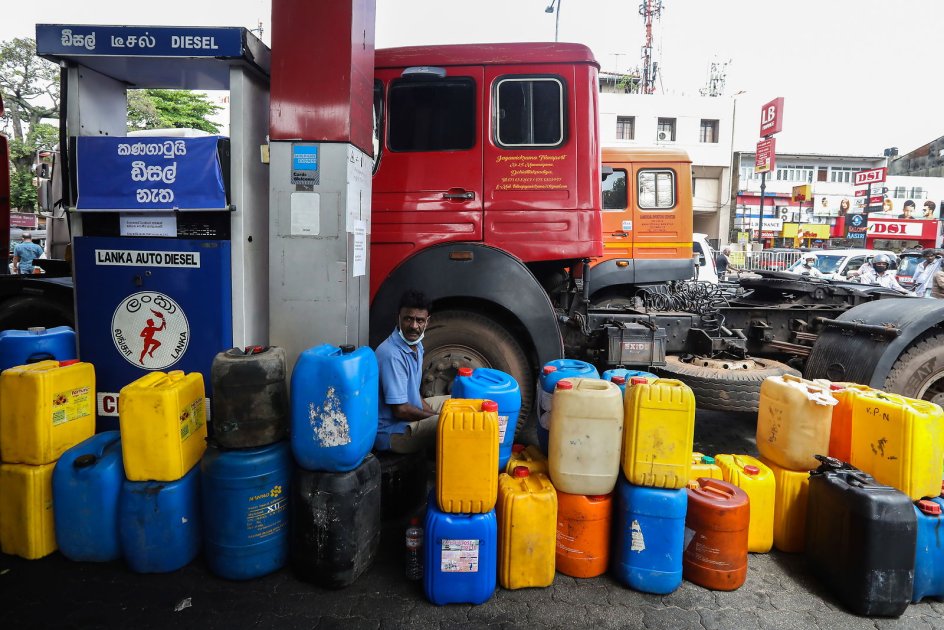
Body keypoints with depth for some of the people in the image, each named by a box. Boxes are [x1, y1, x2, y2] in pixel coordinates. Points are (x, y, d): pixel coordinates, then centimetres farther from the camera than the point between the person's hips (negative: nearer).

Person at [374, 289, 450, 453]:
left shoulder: (416, 345, 3)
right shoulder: (392, 354, -26)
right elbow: (400, 410, -25)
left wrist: (433, 413, -1)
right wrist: (437, 416, -13)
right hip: (391, 431, -10)